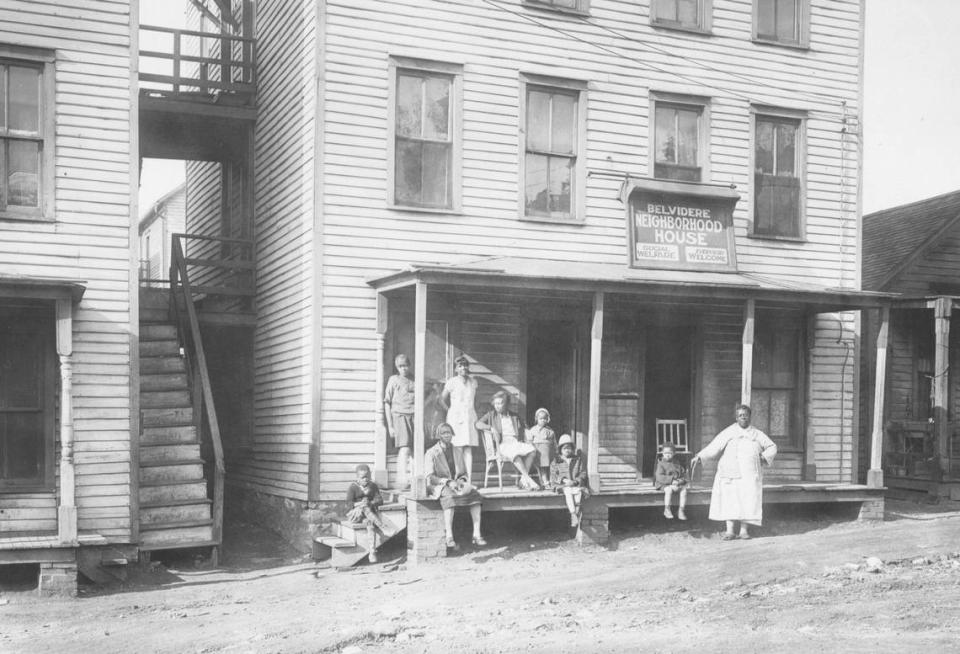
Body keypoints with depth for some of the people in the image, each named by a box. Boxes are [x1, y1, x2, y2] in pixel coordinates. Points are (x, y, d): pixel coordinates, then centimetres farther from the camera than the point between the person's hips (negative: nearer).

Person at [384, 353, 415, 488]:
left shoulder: (414, 381, 15)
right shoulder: (393, 379, 6)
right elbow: (387, 403, 6)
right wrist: (390, 425, 0)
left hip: (413, 416, 4)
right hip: (399, 416, -4)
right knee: (404, 449, -16)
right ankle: (403, 480, -22)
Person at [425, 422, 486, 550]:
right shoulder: (431, 453, -3)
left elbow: (462, 472, 17)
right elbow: (429, 476, -9)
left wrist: (462, 480, -8)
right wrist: (448, 482, -21)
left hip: (455, 483, 5)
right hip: (438, 486, -5)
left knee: (474, 494, -23)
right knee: (450, 497, -39)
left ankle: (477, 534, -27)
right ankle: (449, 537, -46)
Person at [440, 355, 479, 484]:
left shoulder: (473, 382, 10)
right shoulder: (451, 382, -2)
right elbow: (442, 399, 6)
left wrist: (475, 413, 13)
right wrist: (451, 411, 5)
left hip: (470, 417, 4)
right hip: (456, 418, -3)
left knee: (468, 450, -1)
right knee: (458, 449, -7)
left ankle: (469, 479, -2)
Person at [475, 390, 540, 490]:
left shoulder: (515, 417, 24)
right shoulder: (491, 415, 16)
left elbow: (522, 432, 26)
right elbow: (478, 424, 3)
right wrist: (491, 428, -11)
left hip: (515, 442, 4)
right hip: (501, 445, -4)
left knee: (532, 450, -27)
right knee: (514, 453, -38)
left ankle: (522, 480, -30)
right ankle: (529, 480, -41)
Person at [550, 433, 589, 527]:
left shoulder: (578, 460, 17)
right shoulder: (556, 462, 14)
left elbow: (583, 473, 9)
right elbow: (553, 476, 4)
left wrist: (575, 481, -11)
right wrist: (564, 480, -14)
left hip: (577, 485, 1)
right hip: (562, 485, -1)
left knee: (579, 491, -34)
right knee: (568, 491, -35)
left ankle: (576, 513, -39)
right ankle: (574, 515, -43)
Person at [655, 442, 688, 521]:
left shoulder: (677, 464, 14)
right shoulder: (661, 464, -2)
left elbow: (683, 474, 16)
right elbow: (659, 477, -14)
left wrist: (682, 480, -9)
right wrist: (672, 481, -22)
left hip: (677, 484, 4)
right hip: (664, 484, -4)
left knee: (684, 489, -23)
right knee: (669, 490, -36)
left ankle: (681, 510, -17)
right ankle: (667, 510, -19)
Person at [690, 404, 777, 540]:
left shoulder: (757, 434, 14)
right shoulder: (728, 433, 9)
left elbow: (772, 447, 23)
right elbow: (714, 447, 0)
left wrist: (765, 457, 3)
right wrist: (699, 456, -13)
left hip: (749, 473, 1)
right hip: (730, 473, -1)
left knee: (748, 499, -8)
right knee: (729, 500, -8)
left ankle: (744, 529, 0)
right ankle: (730, 530, -6)